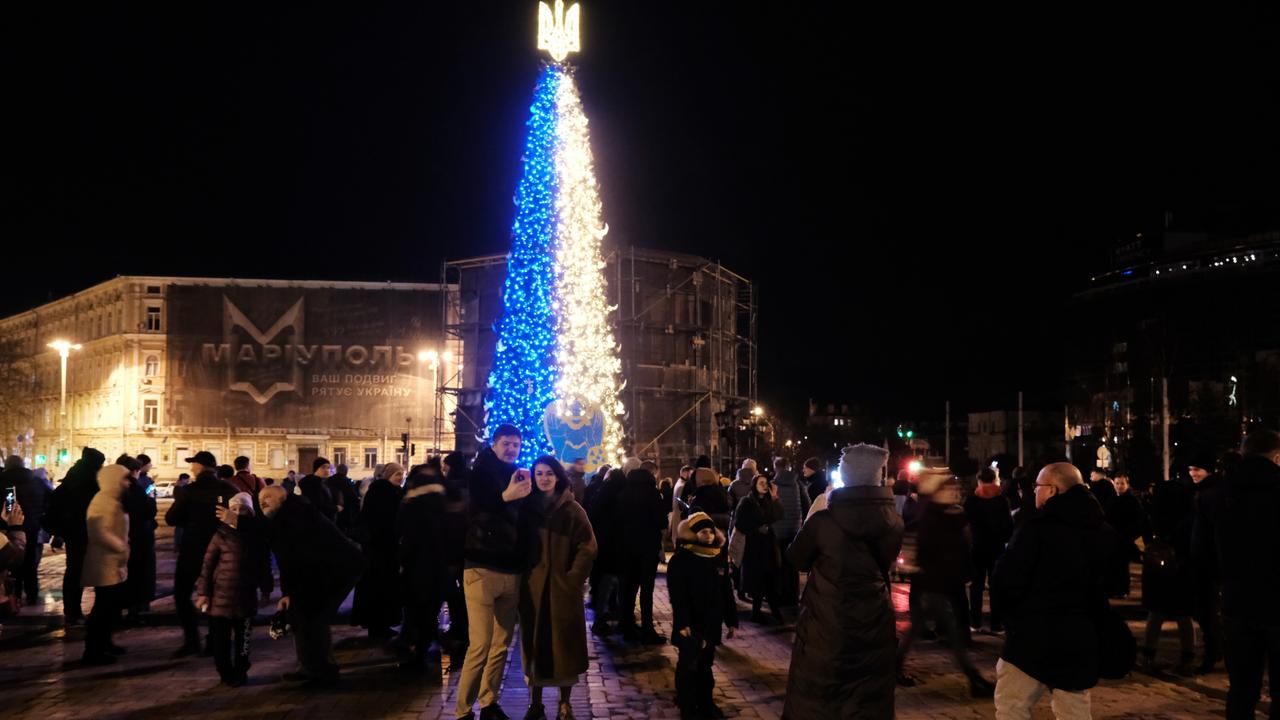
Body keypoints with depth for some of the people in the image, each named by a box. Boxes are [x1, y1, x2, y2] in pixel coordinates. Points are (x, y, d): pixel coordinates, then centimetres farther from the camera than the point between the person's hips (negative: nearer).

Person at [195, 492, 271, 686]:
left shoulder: (256, 535, 1)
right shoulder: (221, 535, -5)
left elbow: (264, 564, 8)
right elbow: (208, 564, -5)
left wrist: (266, 587, 8)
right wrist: (203, 592, -7)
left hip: (246, 595, 2)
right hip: (221, 594, -2)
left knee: (243, 637, 11)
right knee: (220, 637, 4)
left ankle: (240, 672, 25)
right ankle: (225, 673, 18)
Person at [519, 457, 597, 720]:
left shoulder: (572, 509, -2)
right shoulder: (526, 507, 5)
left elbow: (588, 547, -5)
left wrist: (573, 579, -11)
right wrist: (521, 576, -2)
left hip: (563, 588, -2)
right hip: (532, 588, 2)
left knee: (564, 646, 4)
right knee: (534, 645, 6)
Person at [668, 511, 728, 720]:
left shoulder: (718, 559, 6)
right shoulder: (681, 559, -13)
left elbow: (725, 591, 13)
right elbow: (677, 595, -18)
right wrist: (682, 622, -24)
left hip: (711, 622, 6)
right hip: (689, 623, -6)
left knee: (706, 664, 17)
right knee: (688, 665, 2)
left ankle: (705, 703, 29)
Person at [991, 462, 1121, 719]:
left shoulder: (1036, 528, -15)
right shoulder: (1104, 532, 8)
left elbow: (1006, 581, -16)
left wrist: (1009, 617, 3)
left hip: (1033, 636, -7)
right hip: (1081, 637, 7)